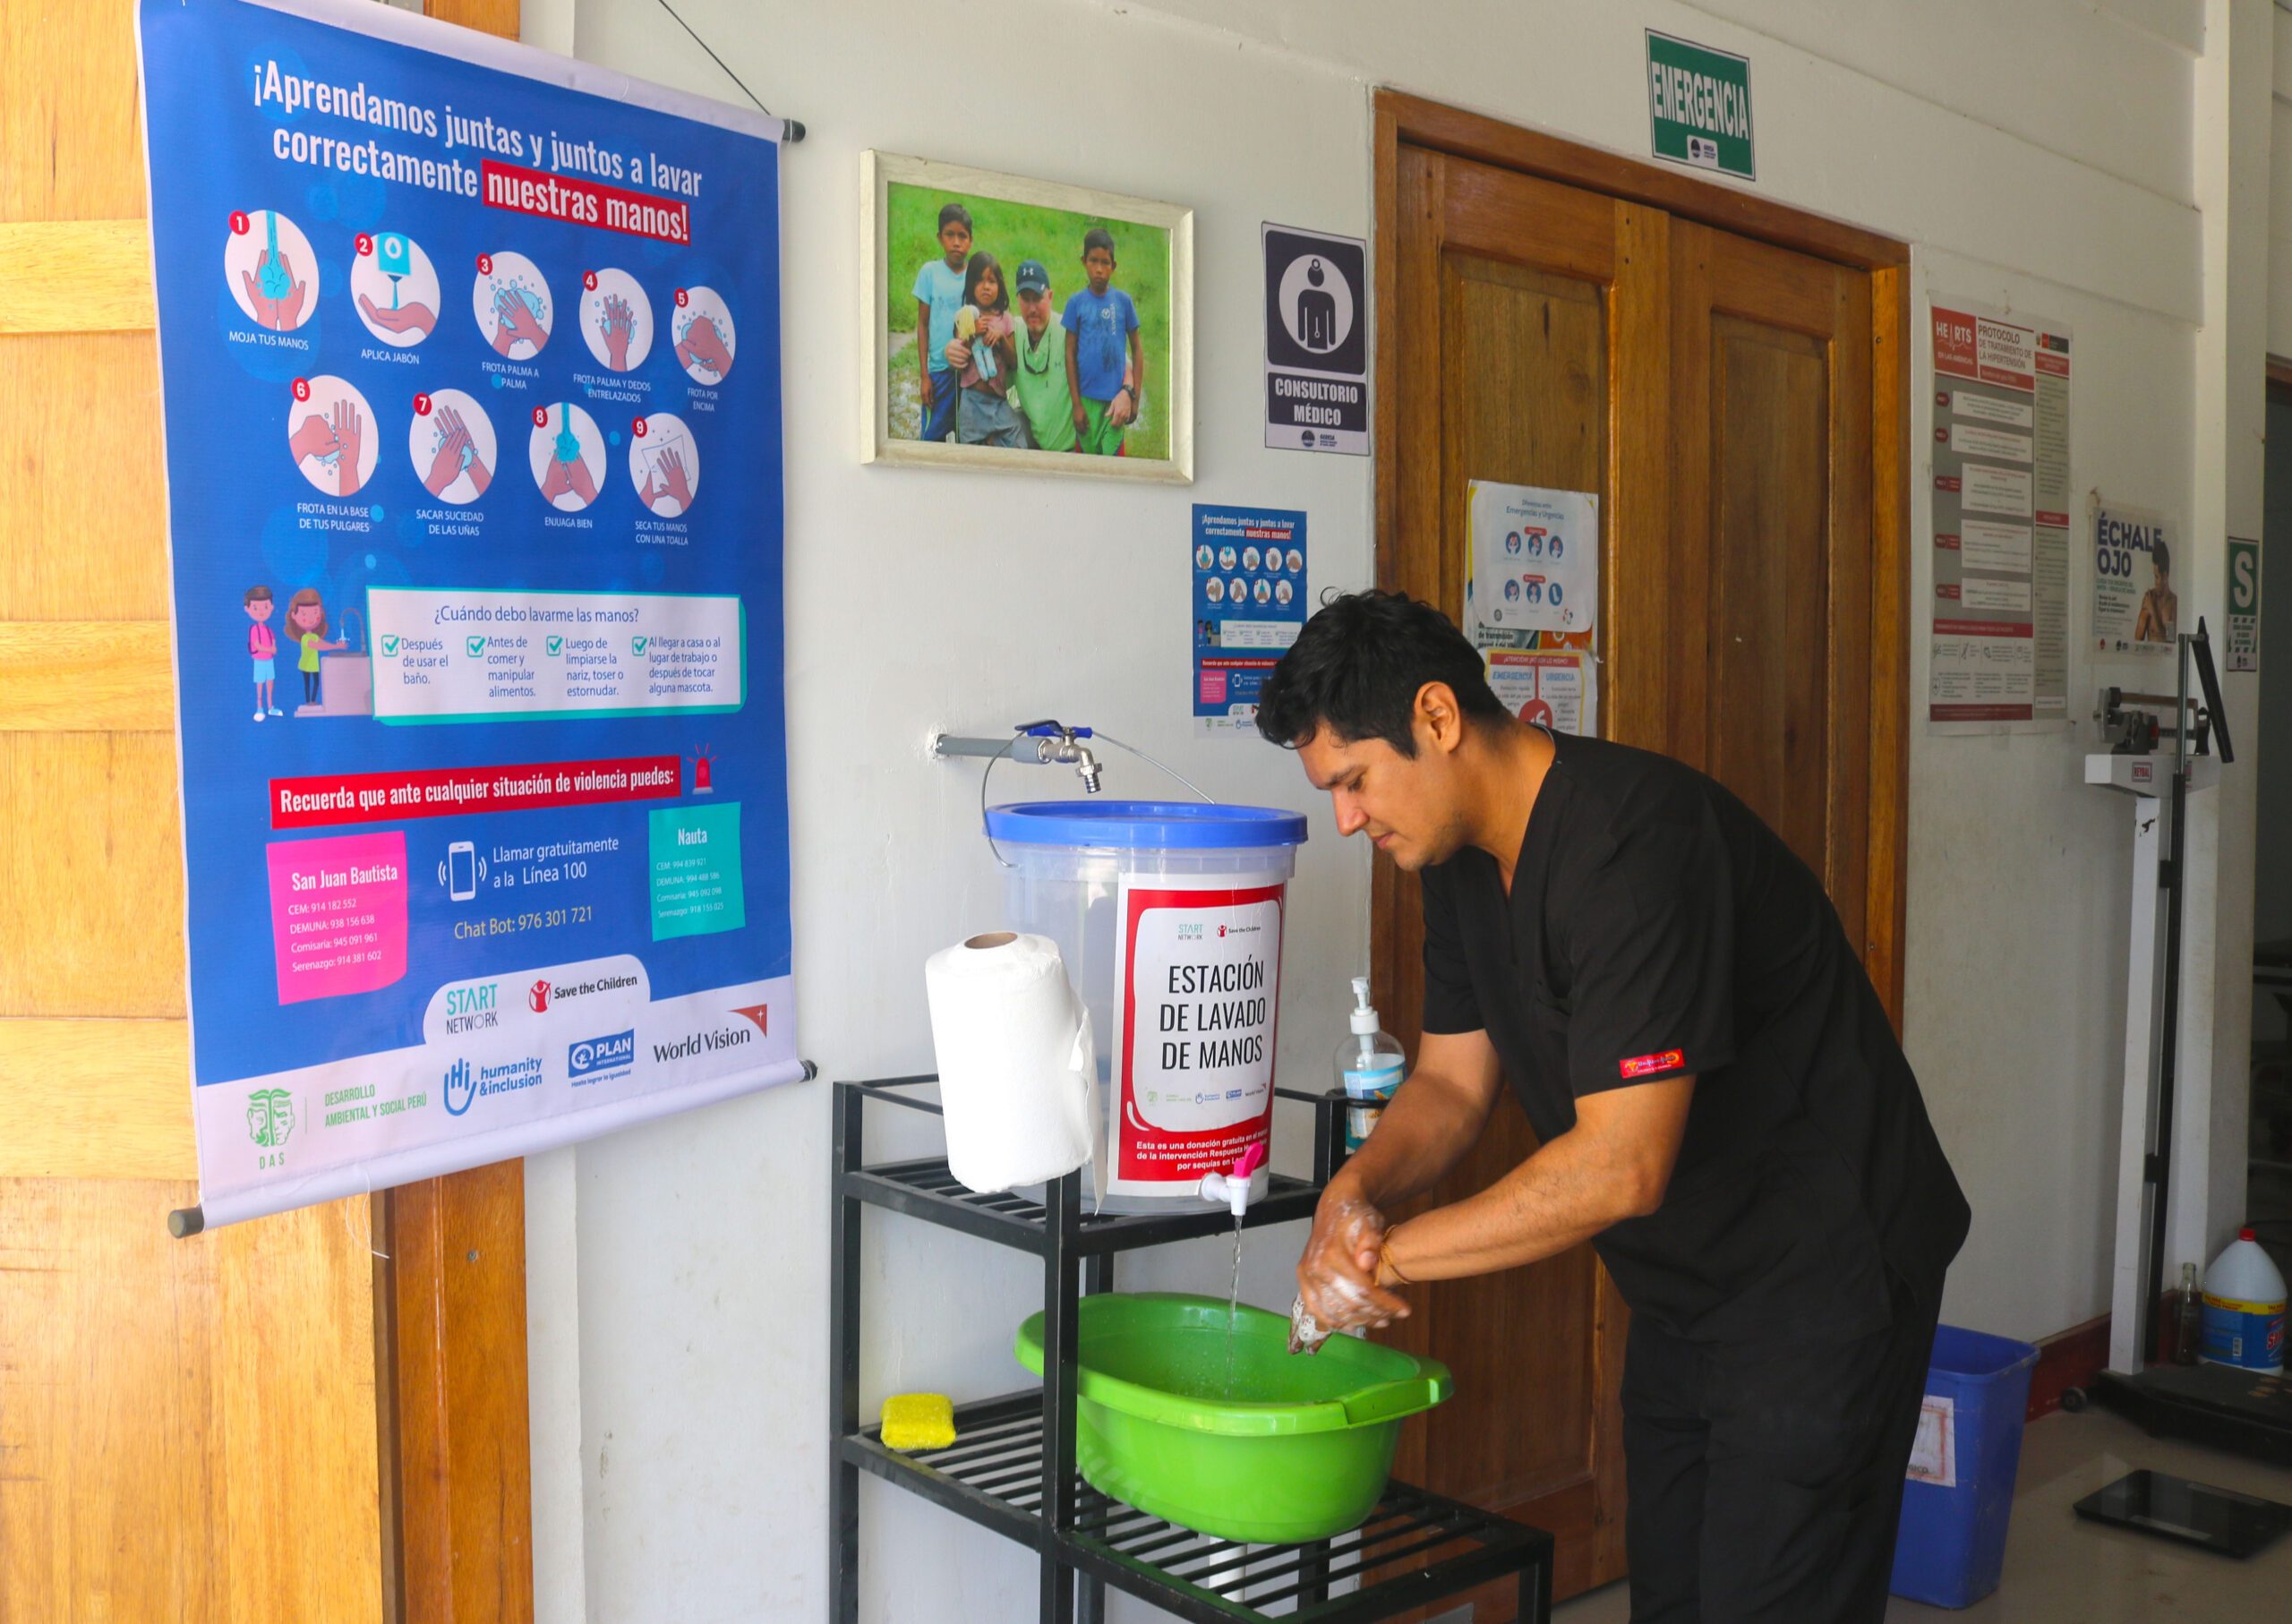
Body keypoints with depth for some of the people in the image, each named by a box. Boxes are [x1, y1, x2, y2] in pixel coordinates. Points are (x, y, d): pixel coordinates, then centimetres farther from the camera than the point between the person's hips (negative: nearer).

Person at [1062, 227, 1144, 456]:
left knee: (1112, 455, -2)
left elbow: (1137, 349, 6)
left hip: (1117, 397, 0)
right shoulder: (1076, 302, 0)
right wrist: (1076, 404, -2)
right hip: (1087, 397, 0)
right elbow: (1070, 354, 2)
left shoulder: (1123, 301, 1)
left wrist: (1134, 397, 1)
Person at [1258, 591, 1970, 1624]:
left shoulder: (1631, 841, -30)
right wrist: (1358, 1187, -17)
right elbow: (1452, 1083, 4)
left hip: (1822, 1275, -9)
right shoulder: (1465, 856, 1)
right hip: (1686, 1285, 9)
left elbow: (1621, 1165, -33)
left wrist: (1389, 1256, -26)